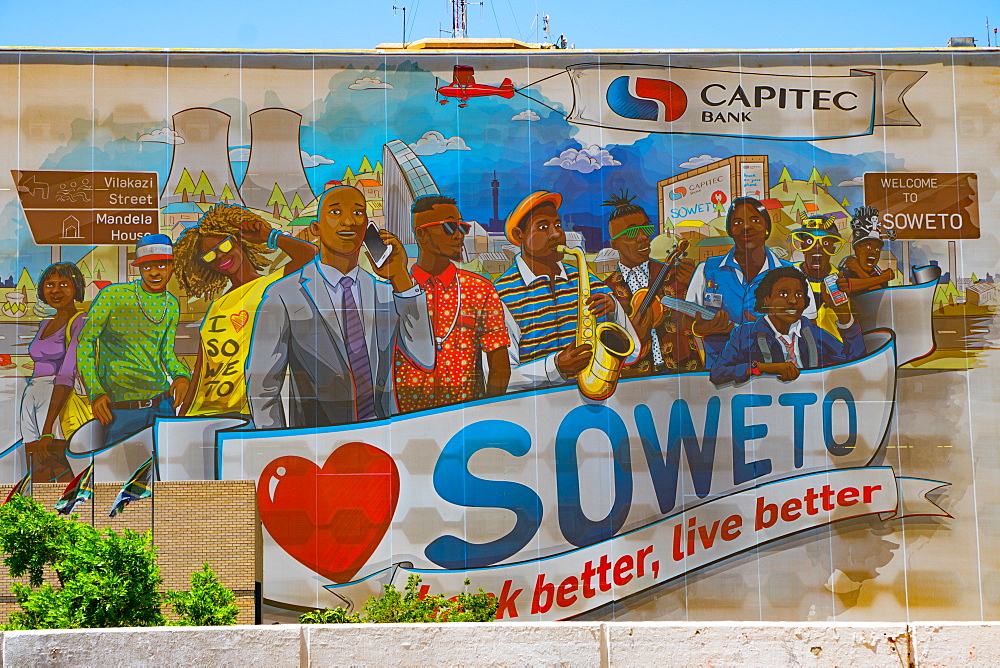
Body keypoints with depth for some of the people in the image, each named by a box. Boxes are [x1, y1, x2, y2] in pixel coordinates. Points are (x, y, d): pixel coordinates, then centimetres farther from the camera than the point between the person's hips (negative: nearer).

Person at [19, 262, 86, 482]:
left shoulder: (81, 322, -6)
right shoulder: (46, 324, 20)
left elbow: (67, 375, -17)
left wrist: (47, 429, -26)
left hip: (61, 398, -8)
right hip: (31, 396, 8)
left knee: (49, 464, -22)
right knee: (36, 474, 1)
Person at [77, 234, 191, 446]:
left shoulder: (172, 305, 10)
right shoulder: (113, 295, -6)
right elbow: (85, 343, -3)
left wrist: (182, 375, -3)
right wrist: (95, 392, -11)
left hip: (162, 403, 4)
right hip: (119, 407, -4)